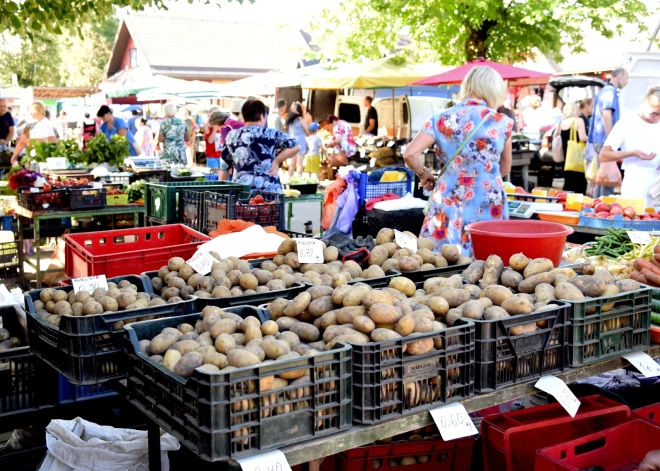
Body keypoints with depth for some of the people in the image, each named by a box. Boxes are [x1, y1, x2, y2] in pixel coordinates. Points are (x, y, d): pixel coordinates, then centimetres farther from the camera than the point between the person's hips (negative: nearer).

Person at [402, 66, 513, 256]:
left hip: (450, 201, 0)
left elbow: (410, 154, -6)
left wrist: (424, 174, 12)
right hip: (489, 204, 0)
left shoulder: (443, 118, 2)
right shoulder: (502, 122, 2)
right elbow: (505, 169, 14)